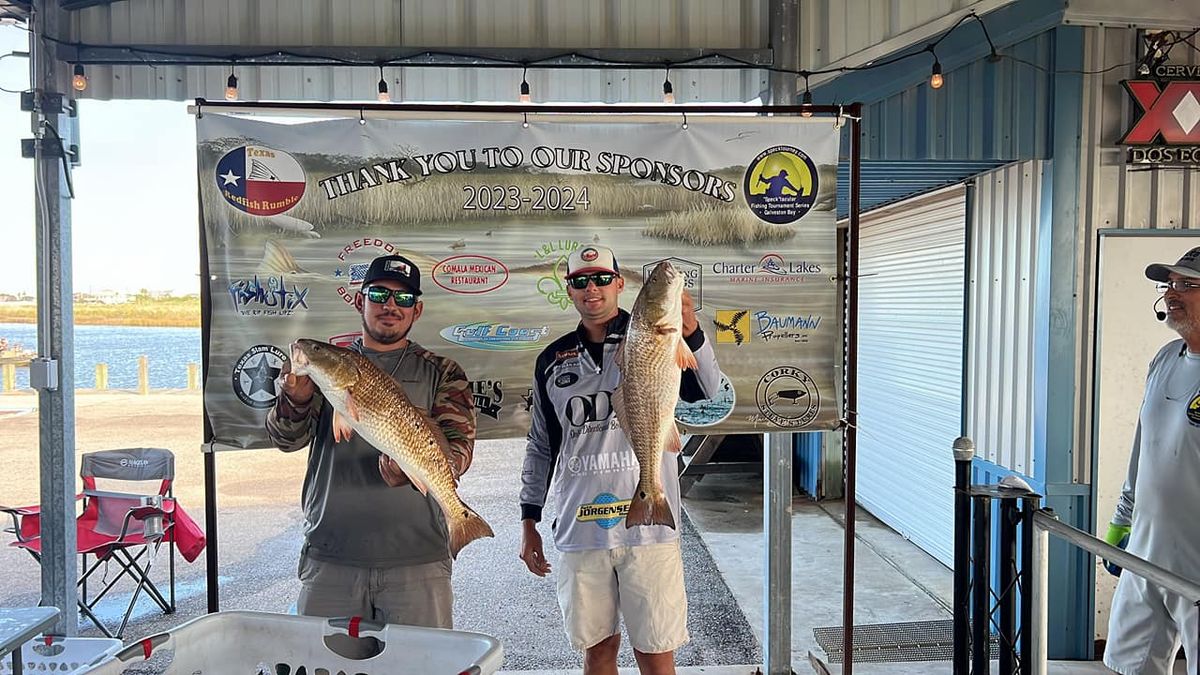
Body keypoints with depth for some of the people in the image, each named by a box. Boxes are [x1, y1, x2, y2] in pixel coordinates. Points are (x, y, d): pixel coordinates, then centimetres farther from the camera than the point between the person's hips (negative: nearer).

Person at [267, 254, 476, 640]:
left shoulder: (442, 374, 6)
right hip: (330, 555, 2)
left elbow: (459, 446, -4)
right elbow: (287, 439, 1)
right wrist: (296, 399, -22)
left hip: (416, 559, -1)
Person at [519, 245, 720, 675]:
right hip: (579, 528, 3)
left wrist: (691, 332, -35)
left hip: (648, 526, -3)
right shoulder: (552, 361, 11)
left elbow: (706, 392, -18)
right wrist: (529, 520, 14)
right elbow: (541, 445, 17)